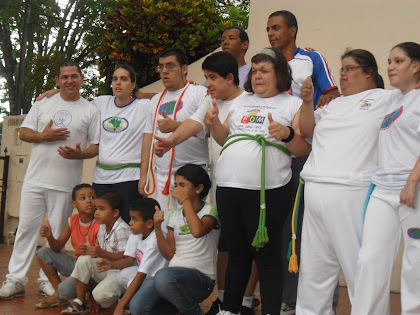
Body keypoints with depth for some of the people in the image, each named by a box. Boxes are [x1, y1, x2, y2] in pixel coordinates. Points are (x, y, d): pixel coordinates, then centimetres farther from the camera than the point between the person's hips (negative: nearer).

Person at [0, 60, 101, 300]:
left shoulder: (90, 111, 5)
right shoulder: (43, 104, 11)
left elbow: (97, 145, 3)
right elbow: (24, 133, 10)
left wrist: (79, 154, -16)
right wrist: (43, 136, -10)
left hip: (65, 184, -2)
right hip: (35, 179, 2)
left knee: (58, 234, 3)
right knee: (27, 228, 2)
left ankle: (48, 280, 14)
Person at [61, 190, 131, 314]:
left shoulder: (122, 230, -19)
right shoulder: (102, 227, 7)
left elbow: (124, 258, -24)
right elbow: (99, 252, 12)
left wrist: (102, 253, -33)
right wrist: (90, 250, -8)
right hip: (105, 267, 8)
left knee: (99, 294, -29)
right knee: (83, 259, -17)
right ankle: (79, 303, -7)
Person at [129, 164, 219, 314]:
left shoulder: (210, 211, 0)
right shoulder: (175, 215, 16)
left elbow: (197, 231, -24)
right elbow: (169, 254, 10)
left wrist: (185, 200, -13)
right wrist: (157, 227, -3)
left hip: (201, 277, -5)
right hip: (175, 273, 5)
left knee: (164, 277, -37)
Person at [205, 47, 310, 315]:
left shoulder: (293, 104, 4)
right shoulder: (241, 102, 20)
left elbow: (306, 148, -3)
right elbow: (224, 139, 22)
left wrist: (287, 134, -21)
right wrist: (214, 124, 2)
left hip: (267, 190, -5)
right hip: (228, 186, 5)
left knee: (267, 254, -1)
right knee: (237, 252, 14)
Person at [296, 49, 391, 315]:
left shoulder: (385, 99, 6)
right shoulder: (335, 105, 24)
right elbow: (308, 131, 20)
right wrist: (307, 101, 7)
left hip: (351, 193, -6)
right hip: (316, 191, 6)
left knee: (358, 264, -6)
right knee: (314, 264, 10)